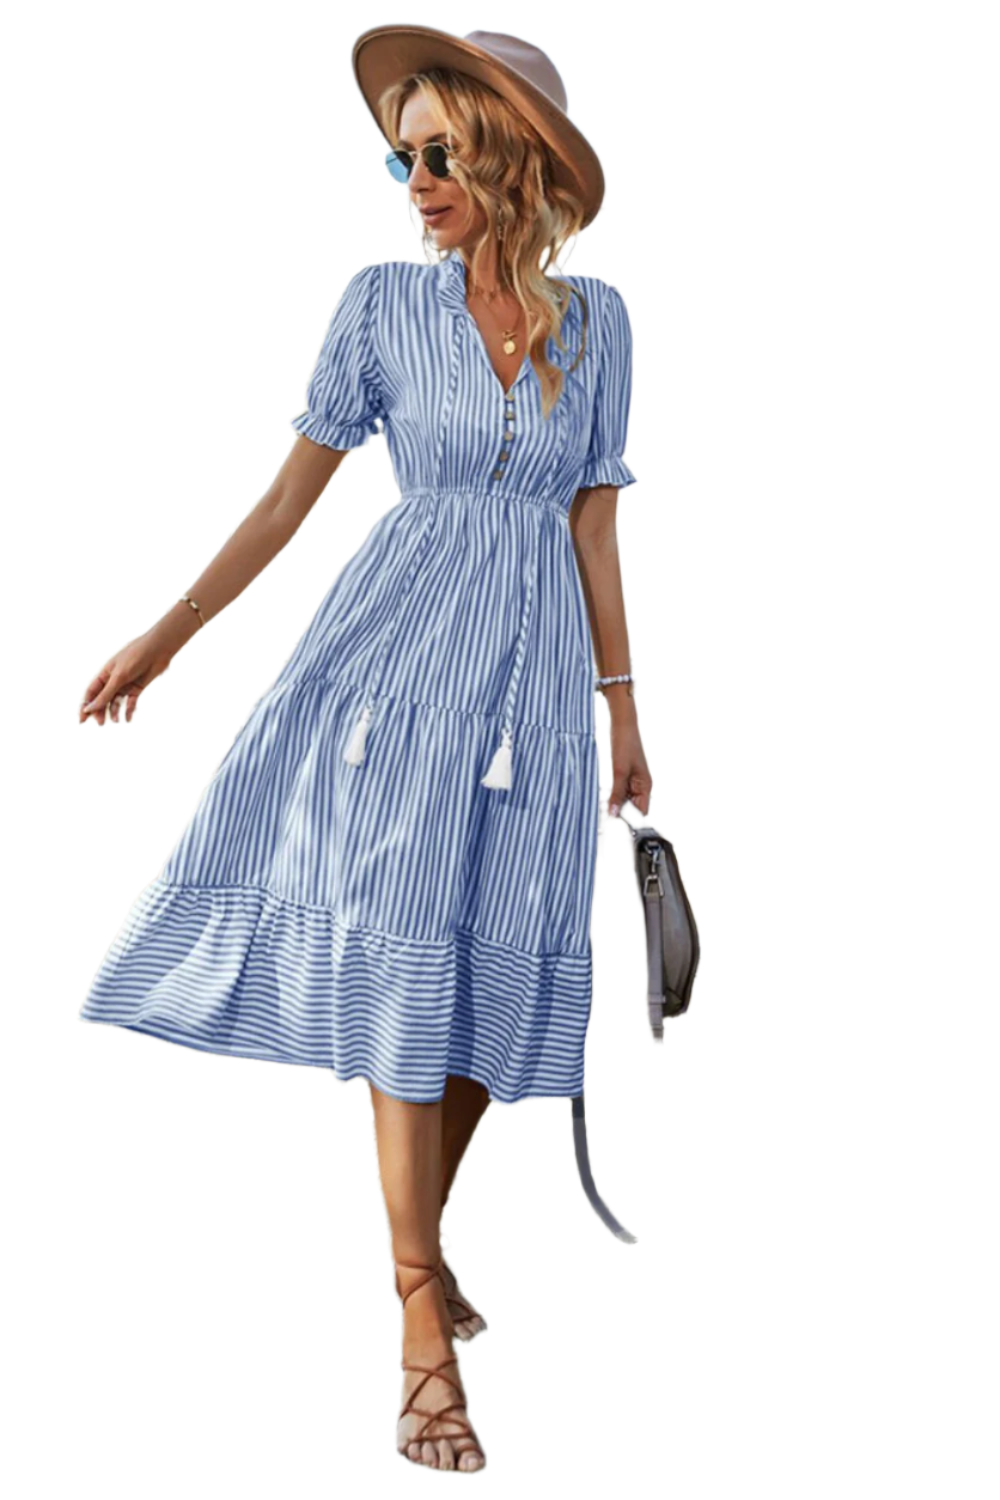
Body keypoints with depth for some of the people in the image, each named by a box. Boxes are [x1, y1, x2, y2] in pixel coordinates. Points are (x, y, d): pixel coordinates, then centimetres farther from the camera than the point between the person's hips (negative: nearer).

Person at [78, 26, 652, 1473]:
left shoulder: (598, 317, 5)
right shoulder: (384, 301, 0)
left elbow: (594, 525, 9)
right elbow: (292, 490, 2)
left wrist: (623, 710, 10)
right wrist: (165, 636, 0)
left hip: (535, 661, 2)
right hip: (398, 645, -2)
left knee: (492, 965, 3)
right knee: (401, 958, -6)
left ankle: (419, 1238, 24)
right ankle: (426, 1336, 0)